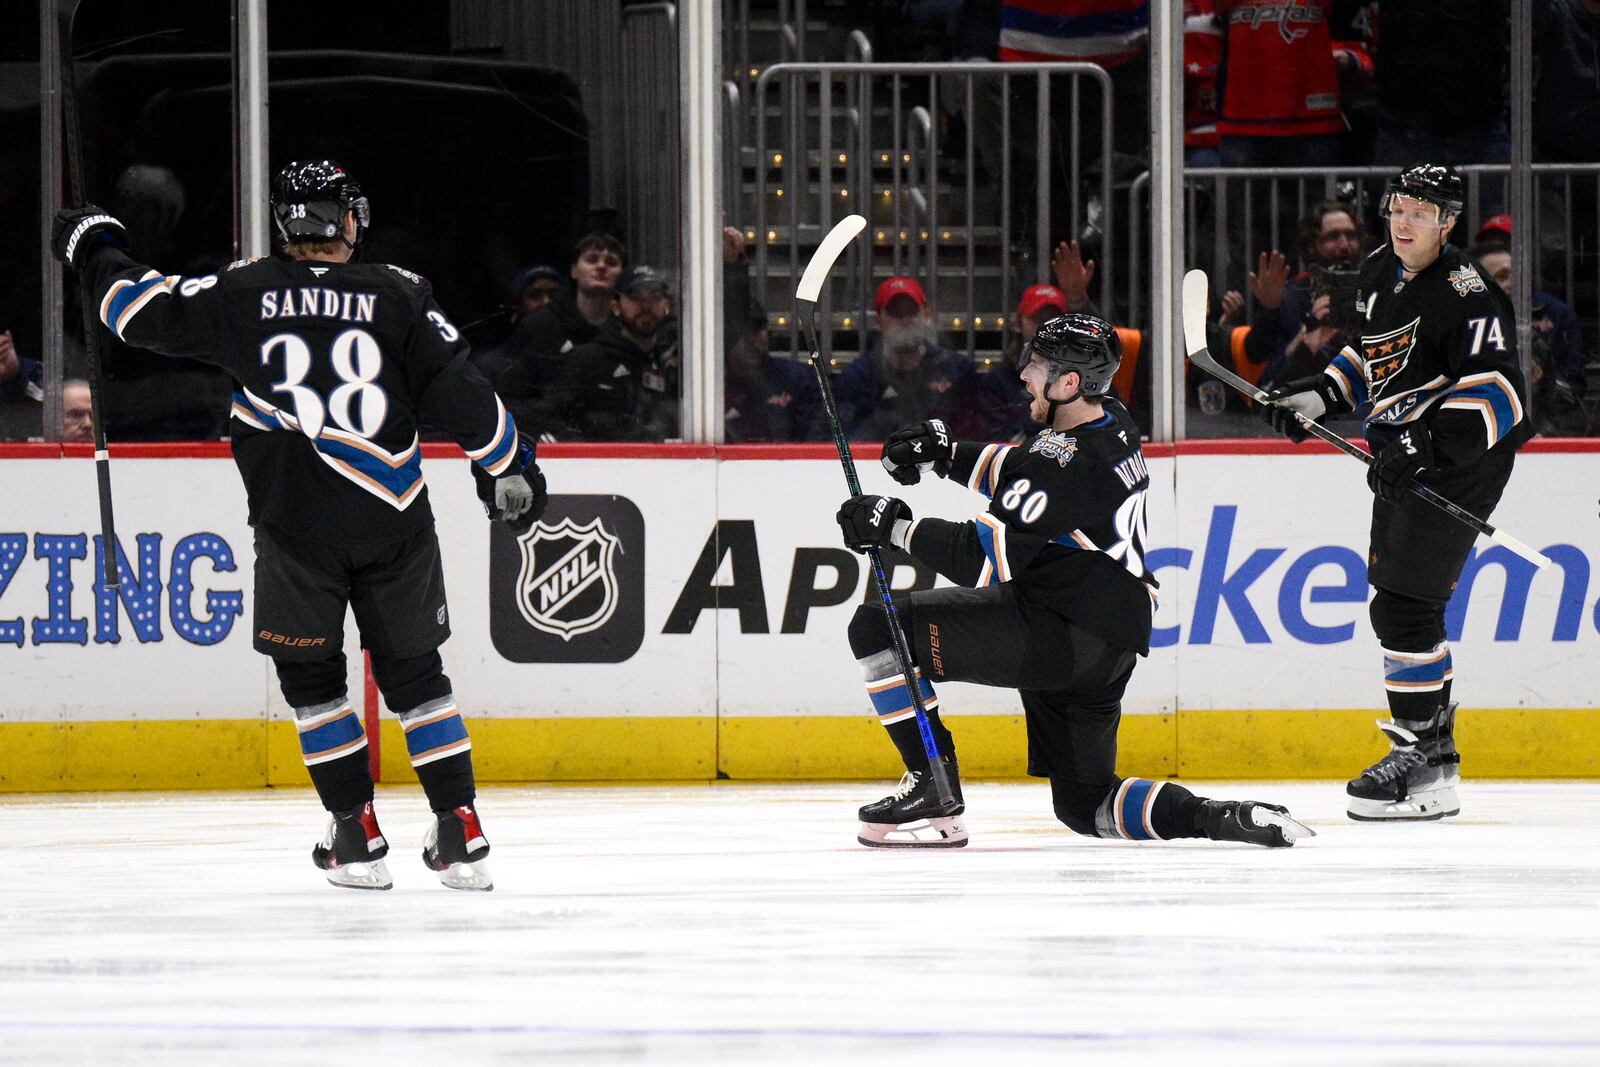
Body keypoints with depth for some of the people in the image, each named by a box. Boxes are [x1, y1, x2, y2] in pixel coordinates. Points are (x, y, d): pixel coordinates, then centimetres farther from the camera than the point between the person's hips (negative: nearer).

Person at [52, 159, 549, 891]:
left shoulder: (244, 295, -1)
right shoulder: (400, 296, -1)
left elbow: (144, 310, 4)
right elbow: (459, 393, -2)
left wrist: (96, 248, 22)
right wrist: (508, 467, 11)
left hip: (296, 525, -1)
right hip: (393, 525, 1)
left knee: (311, 677, 15)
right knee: (413, 672, 14)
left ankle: (357, 838, 9)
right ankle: (460, 837, 10)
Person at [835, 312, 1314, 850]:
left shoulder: (1070, 463, -21)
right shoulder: (1110, 421, 8)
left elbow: (983, 559, -22)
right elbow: (1019, 471, 25)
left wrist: (895, 526, -13)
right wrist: (942, 452, 13)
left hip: (1059, 637, -10)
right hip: (1108, 650, 10)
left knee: (877, 626, -6)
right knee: (1084, 803, 20)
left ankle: (932, 790, -4)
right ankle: (1219, 817, -1)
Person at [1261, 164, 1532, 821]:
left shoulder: (1464, 293, -19)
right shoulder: (1379, 273, 9)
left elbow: (1499, 391, -26)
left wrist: (1432, 441, -35)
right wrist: (1319, 396, 13)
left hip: (1457, 468, -10)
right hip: (1404, 469, 10)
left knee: (1404, 607, -14)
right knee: (1396, 605, 14)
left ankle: (1423, 769, -10)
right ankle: (1433, 749, 24)